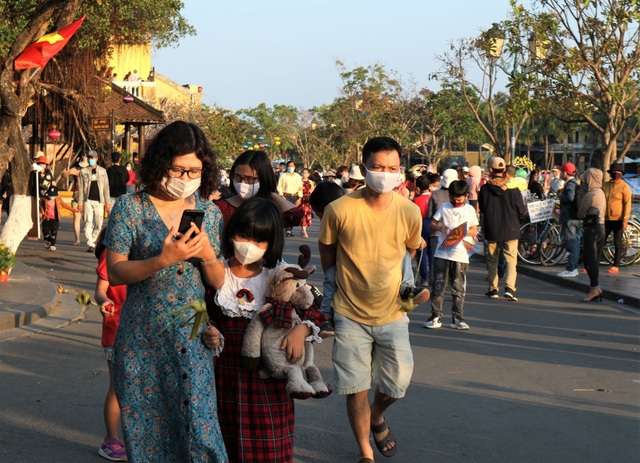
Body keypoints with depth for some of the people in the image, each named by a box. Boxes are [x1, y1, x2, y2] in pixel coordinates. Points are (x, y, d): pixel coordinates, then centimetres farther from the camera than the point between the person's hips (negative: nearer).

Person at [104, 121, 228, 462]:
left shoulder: (209, 213, 5)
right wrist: (164, 260, -21)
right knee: (145, 427, 7)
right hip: (144, 338, -1)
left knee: (199, 424, -5)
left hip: (194, 336, 2)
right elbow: (115, 272, -7)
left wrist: (208, 255, -13)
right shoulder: (130, 207, -3)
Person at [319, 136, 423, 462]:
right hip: (350, 316, -2)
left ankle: (377, 416, 42)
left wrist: (406, 288, 8)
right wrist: (338, 291, 7)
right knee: (356, 389, 4)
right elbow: (327, 258, 1)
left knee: (396, 385, 7)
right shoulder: (339, 210, -16)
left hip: (393, 314, 2)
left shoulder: (410, 212, -9)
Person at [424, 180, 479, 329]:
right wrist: (440, 228, -12)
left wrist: (463, 232, -12)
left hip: (461, 255, 0)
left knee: (459, 288, 3)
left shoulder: (470, 209, 8)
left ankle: (457, 318, 10)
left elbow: (474, 231, 7)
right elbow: (432, 224, 9)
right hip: (442, 253, 0)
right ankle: (436, 316, 5)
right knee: (438, 286, 0)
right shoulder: (444, 207, 8)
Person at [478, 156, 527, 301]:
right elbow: (521, 212, -4)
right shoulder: (512, 189, -9)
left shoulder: (484, 189, -7)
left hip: (491, 230, 1)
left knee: (492, 260, 14)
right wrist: (525, 207, 18)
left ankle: (493, 289, 17)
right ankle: (509, 287, -16)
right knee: (511, 259, 1)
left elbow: (481, 209, 7)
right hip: (510, 230, -1)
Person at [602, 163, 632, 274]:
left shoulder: (624, 187, -6)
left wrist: (625, 220, -15)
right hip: (606, 219, 4)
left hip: (618, 220, -4)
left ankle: (616, 266, 9)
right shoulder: (606, 185, 7)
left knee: (617, 244, 3)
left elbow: (627, 204, -9)